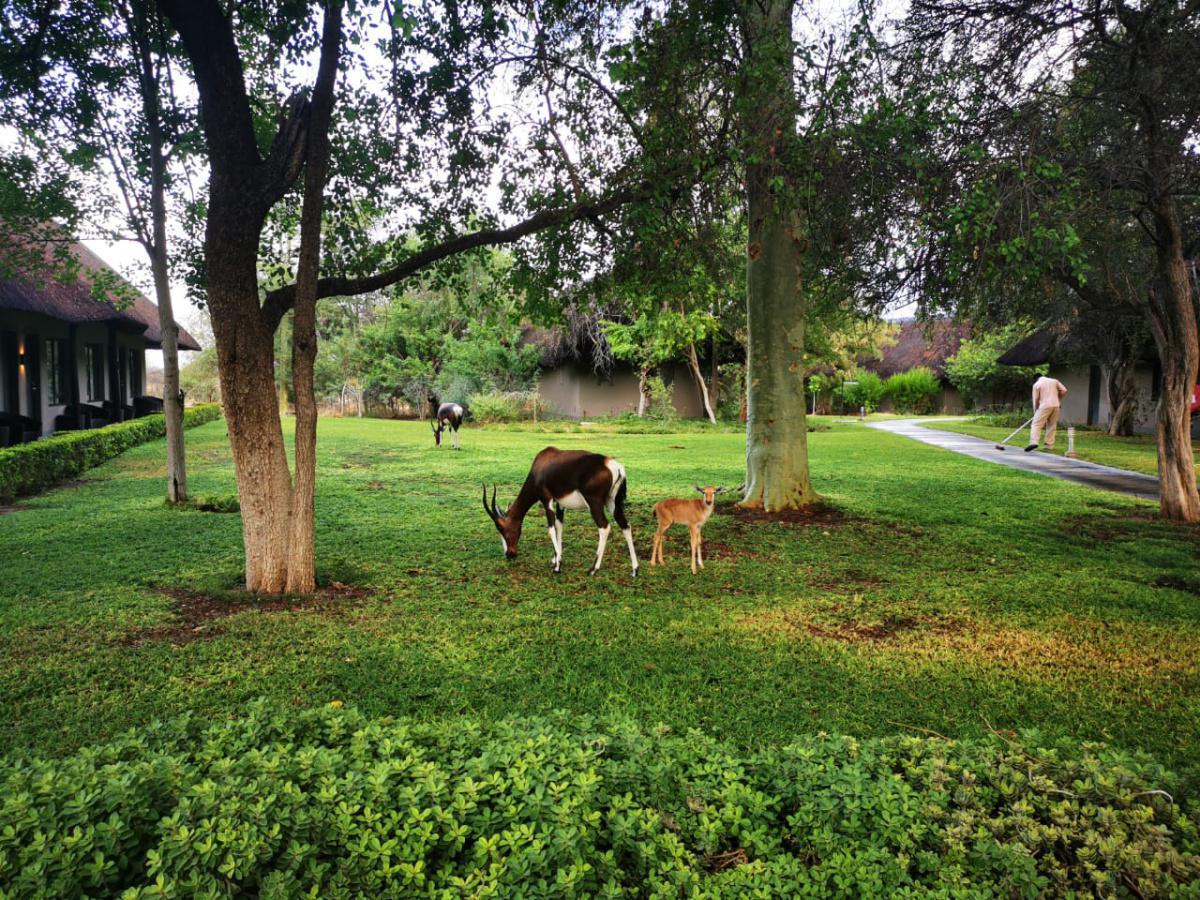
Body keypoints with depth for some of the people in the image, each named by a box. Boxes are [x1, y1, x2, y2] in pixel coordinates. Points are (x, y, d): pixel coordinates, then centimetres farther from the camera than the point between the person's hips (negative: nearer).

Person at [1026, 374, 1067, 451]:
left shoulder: (1037, 384, 4)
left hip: (1045, 406, -5)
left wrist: (1035, 411, 11)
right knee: (1052, 426, 11)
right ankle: (1050, 445, 9)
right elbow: (1064, 391, 8)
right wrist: (1058, 400, 20)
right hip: (1056, 406, 5)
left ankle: (1034, 442, -23)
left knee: (1036, 424, -6)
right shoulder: (1054, 381, 16)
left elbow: (1036, 399, 2)